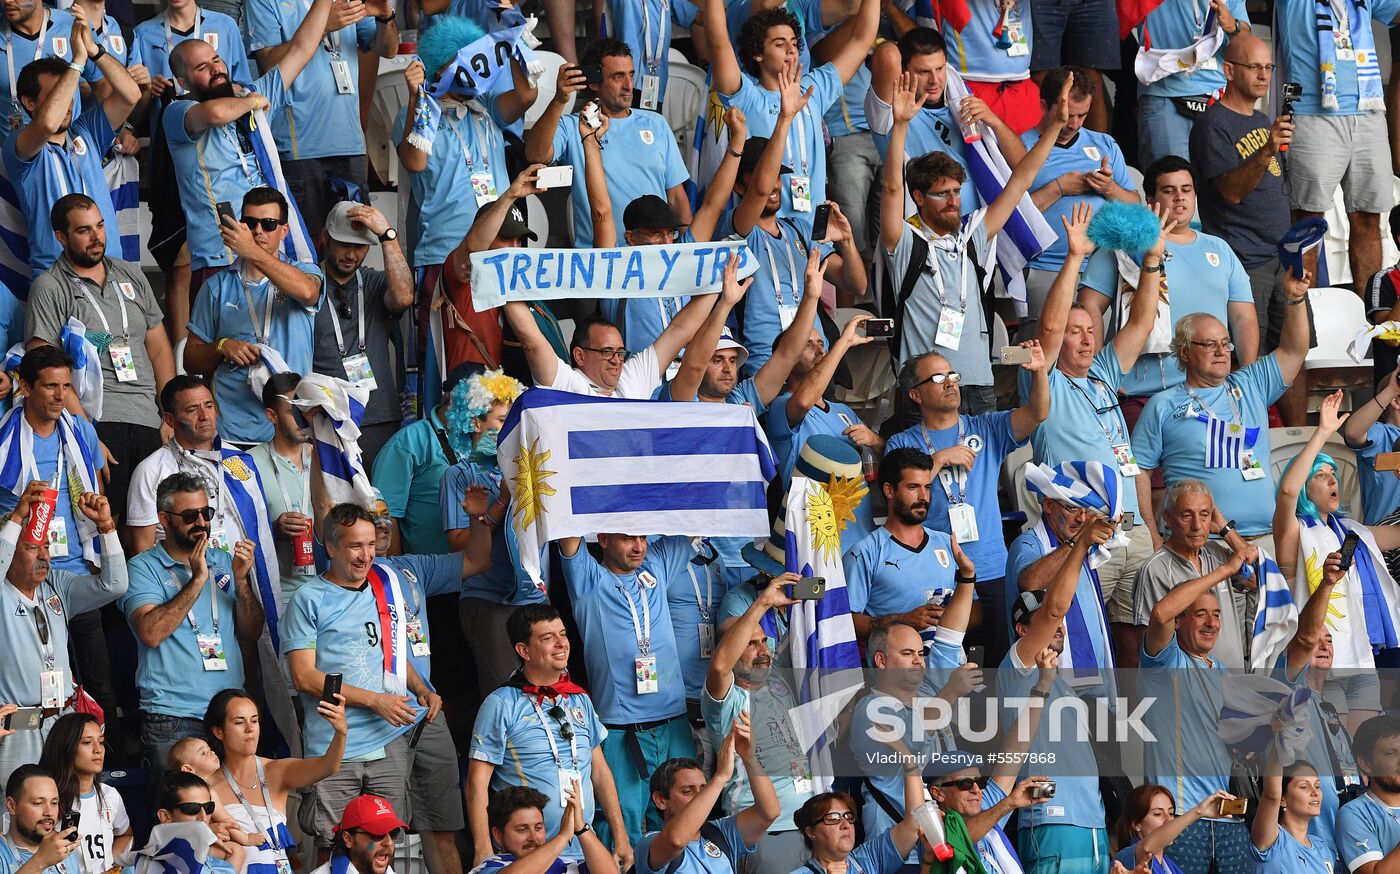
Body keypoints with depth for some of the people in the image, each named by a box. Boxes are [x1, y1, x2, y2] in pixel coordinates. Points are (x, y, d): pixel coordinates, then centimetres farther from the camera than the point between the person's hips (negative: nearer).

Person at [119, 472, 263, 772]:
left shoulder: (223, 562, 15)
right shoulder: (145, 568, 1)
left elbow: (250, 634, 12)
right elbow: (151, 633, -15)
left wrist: (242, 580, -4)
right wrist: (197, 579, -14)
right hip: (173, 719, -4)